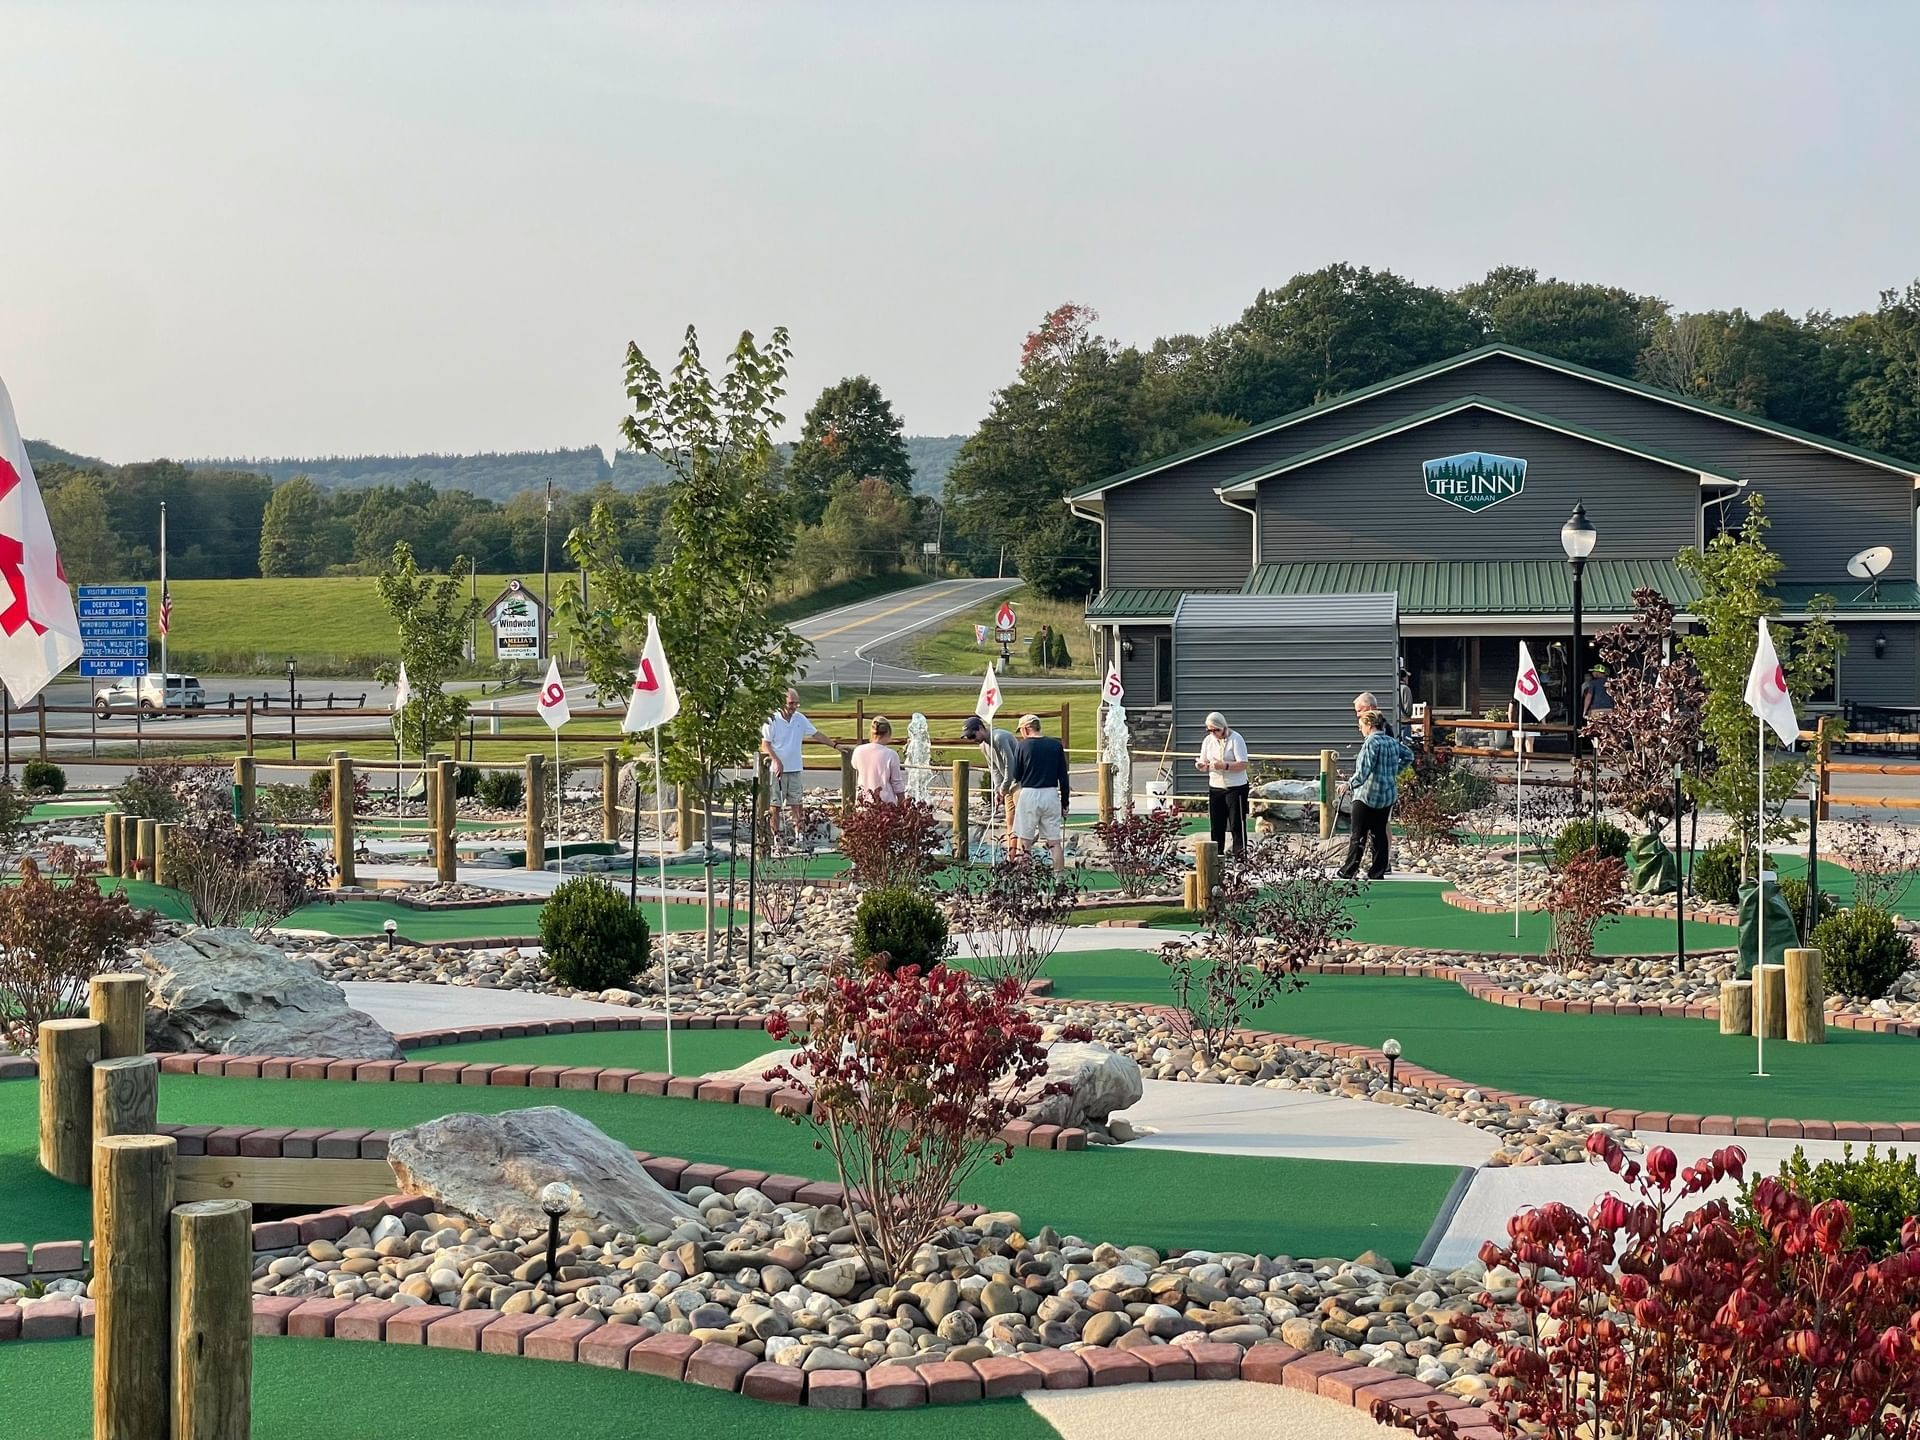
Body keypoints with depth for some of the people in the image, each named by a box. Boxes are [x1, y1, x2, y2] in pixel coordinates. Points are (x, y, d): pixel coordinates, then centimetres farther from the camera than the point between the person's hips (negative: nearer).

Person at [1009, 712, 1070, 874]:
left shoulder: (1023, 745, -4)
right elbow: (1063, 777, 4)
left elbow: (1016, 776, 1)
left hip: (1029, 794, -2)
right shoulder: (1056, 745, 4)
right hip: (1051, 794, 2)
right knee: (1055, 841, 5)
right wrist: (1064, 804, 10)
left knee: (1023, 840, 4)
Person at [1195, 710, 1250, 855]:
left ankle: (1240, 854, -2)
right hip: (1215, 787, 5)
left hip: (1235, 788, -5)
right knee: (1216, 825, 7)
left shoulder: (1235, 739, -10)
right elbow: (1205, 764, 13)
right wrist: (1201, 766, -11)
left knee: (1237, 824, -5)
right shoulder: (1208, 741, 7)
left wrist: (1225, 766, -30)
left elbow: (1243, 764, -16)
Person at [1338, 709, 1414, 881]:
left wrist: (1349, 785, -10)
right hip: (1388, 796, 7)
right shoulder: (1392, 742, 8)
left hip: (1367, 796, -7)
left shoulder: (1371, 742, -16)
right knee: (1379, 833, 9)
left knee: (1358, 835, -1)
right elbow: (1409, 755, 24)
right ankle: (1377, 872, 9)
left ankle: (1348, 872, 3)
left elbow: (1363, 771, -21)